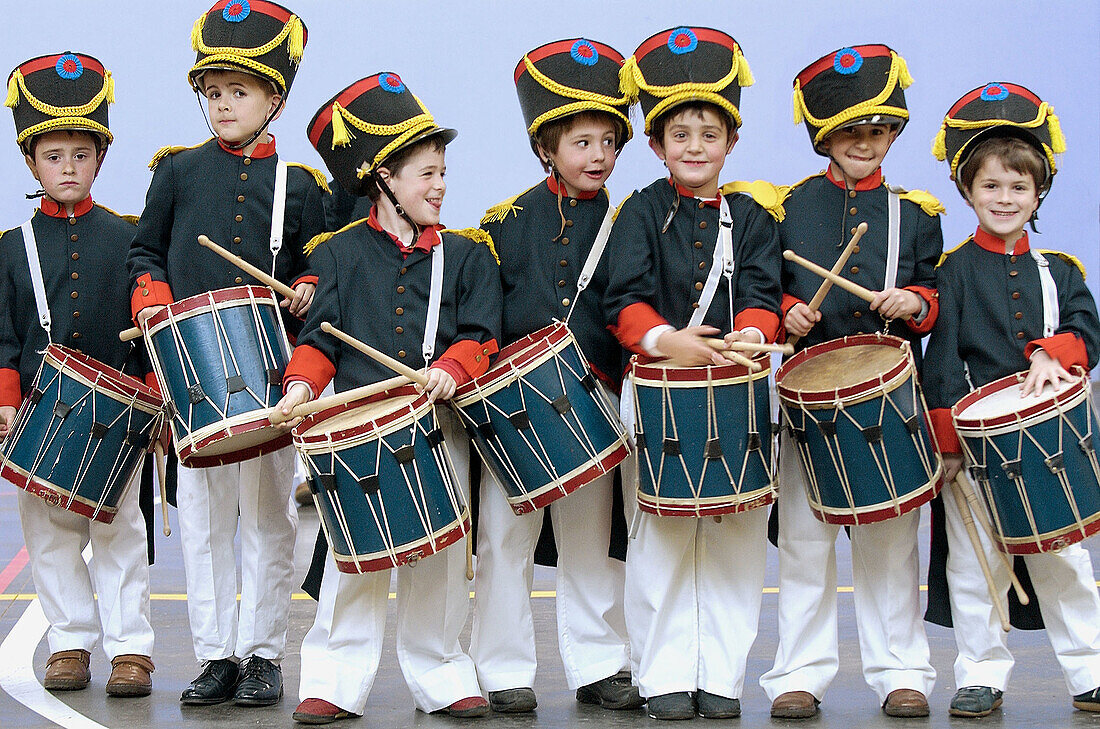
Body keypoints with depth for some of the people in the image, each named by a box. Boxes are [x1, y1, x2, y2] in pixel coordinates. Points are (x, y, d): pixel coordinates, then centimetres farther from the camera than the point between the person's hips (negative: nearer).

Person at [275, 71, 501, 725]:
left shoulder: (467, 254, 8)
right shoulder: (339, 254, 6)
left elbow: (481, 334, 2)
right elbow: (319, 336, 5)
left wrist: (452, 367, -18)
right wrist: (303, 386, -12)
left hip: (441, 428, 1)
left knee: (440, 555, 5)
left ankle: (442, 676, 16)